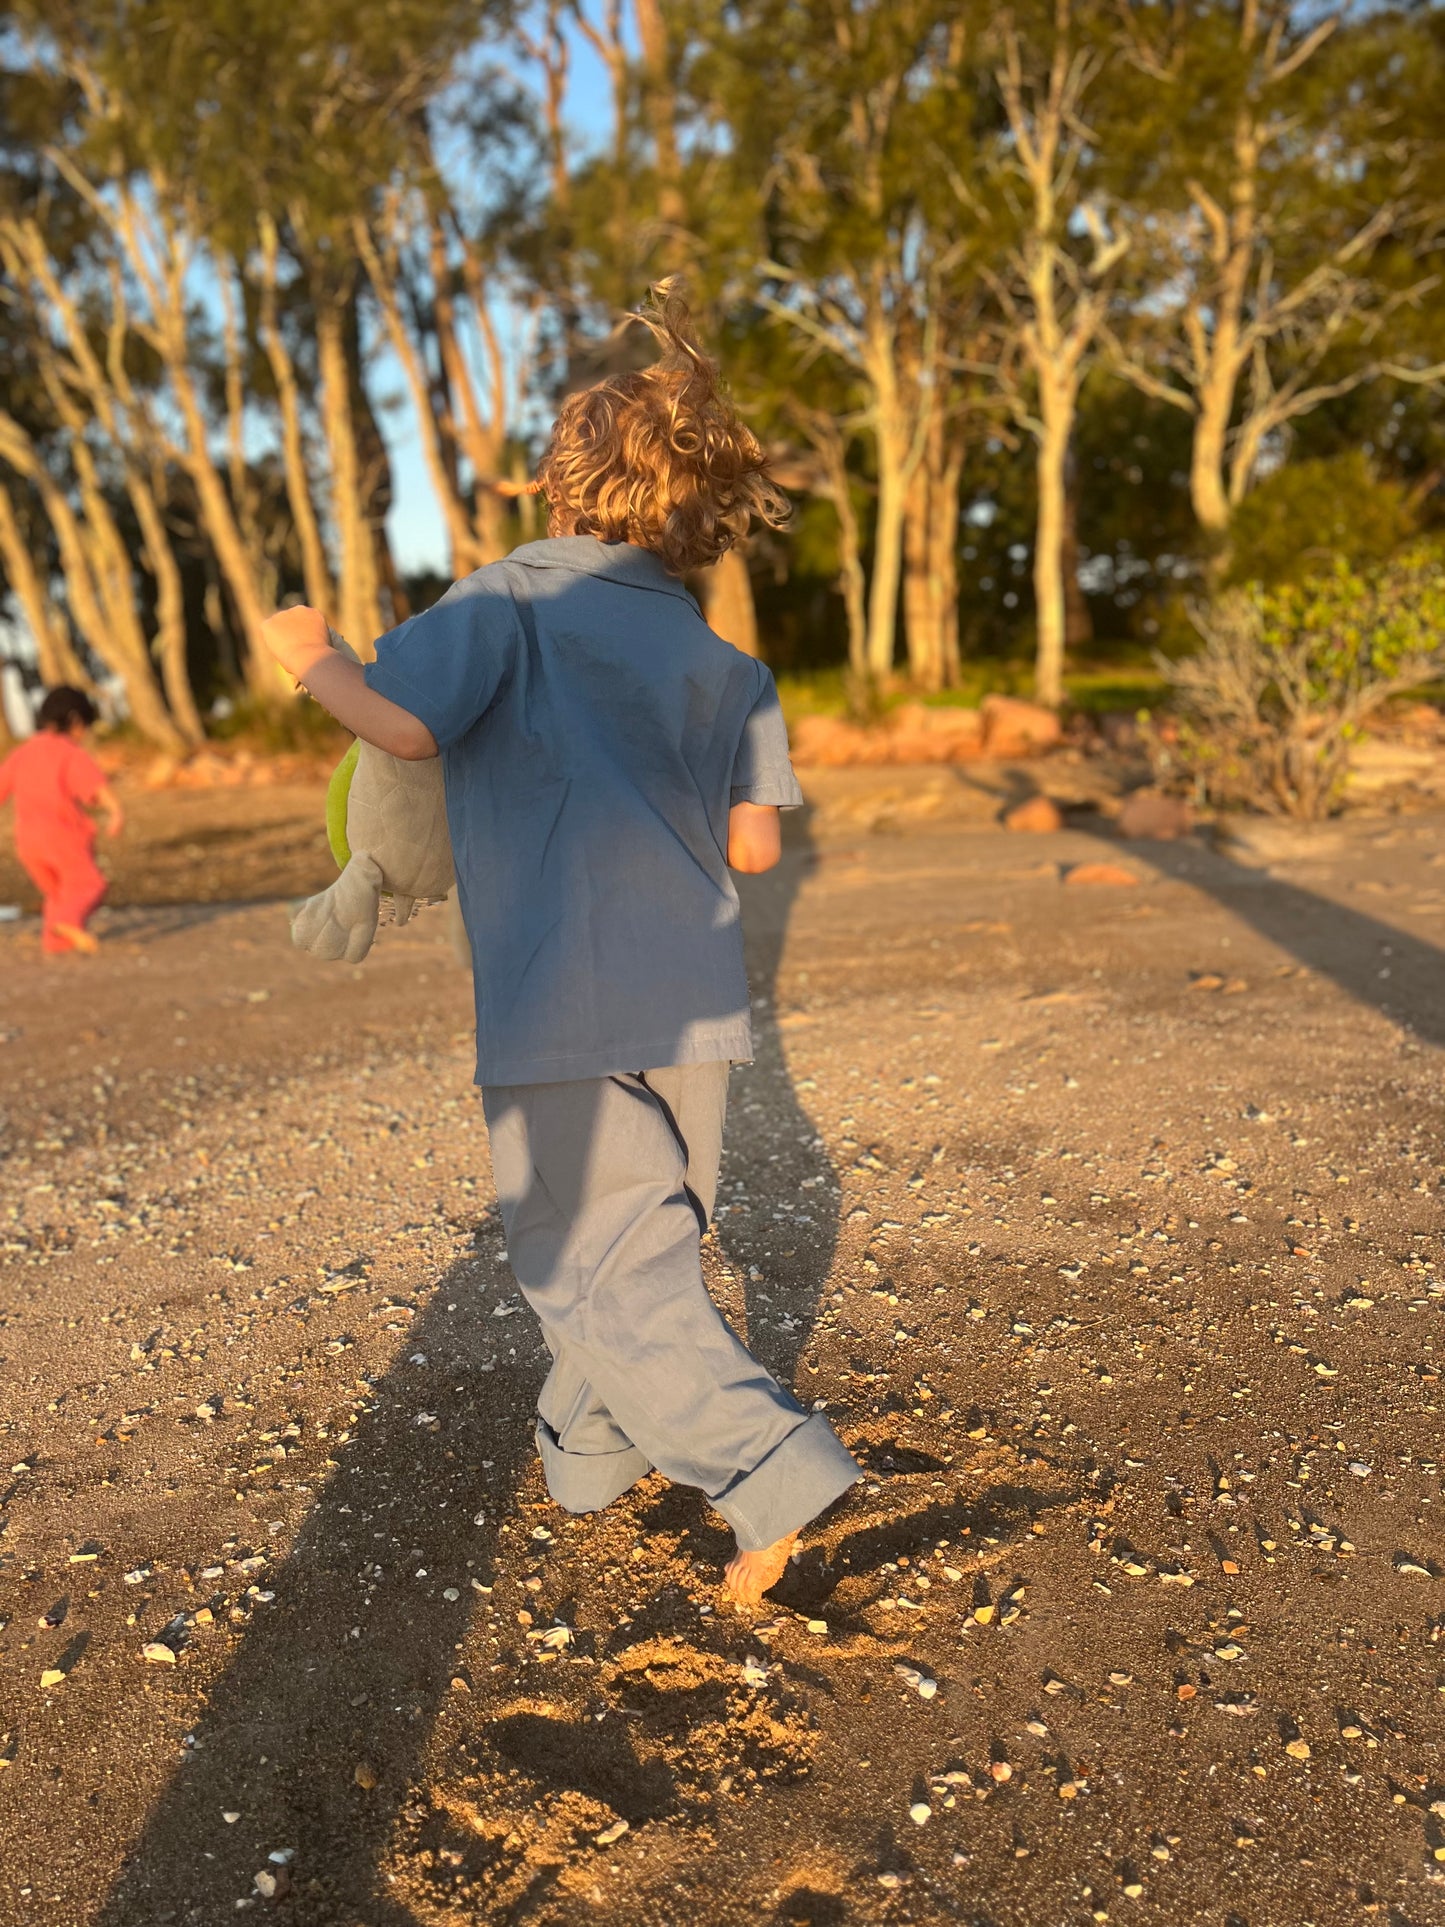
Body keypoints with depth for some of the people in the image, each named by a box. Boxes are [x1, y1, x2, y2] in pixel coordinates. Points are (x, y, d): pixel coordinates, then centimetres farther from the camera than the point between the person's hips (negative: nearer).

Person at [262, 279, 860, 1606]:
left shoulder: (515, 599, -3)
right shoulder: (720, 660, 11)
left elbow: (401, 721, -17)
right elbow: (755, 843, 6)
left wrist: (311, 657, 4)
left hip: (565, 1002, -6)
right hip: (692, 1001, 7)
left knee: (603, 1268, 1)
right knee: (643, 1241, 20)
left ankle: (774, 1470, -7)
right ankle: (584, 1452, 38)